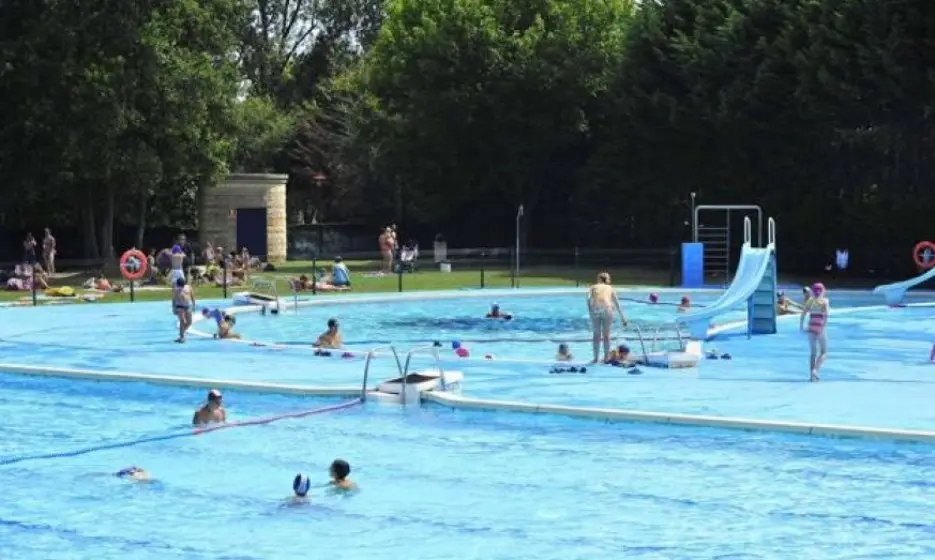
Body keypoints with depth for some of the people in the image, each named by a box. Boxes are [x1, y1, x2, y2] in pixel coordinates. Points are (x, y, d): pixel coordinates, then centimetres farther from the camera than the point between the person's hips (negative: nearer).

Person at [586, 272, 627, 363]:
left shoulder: (593, 287, 23)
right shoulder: (610, 288, 25)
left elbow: (589, 299, 4)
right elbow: (617, 303, 20)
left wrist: (590, 312, 3)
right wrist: (622, 317, 21)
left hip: (595, 309, 0)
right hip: (607, 309, 0)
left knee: (596, 335, 11)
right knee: (606, 334, 13)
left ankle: (596, 358, 11)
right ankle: (606, 358, 15)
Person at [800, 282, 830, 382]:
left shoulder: (810, 301, 8)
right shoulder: (824, 301, -2)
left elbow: (803, 314, 2)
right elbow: (826, 314, -17)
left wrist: (801, 326, 2)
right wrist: (824, 326, -19)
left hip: (811, 328, 4)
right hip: (820, 328, -4)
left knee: (813, 352, 13)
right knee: (824, 352, 8)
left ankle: (812, 375, 11)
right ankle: (815, 370, -13)